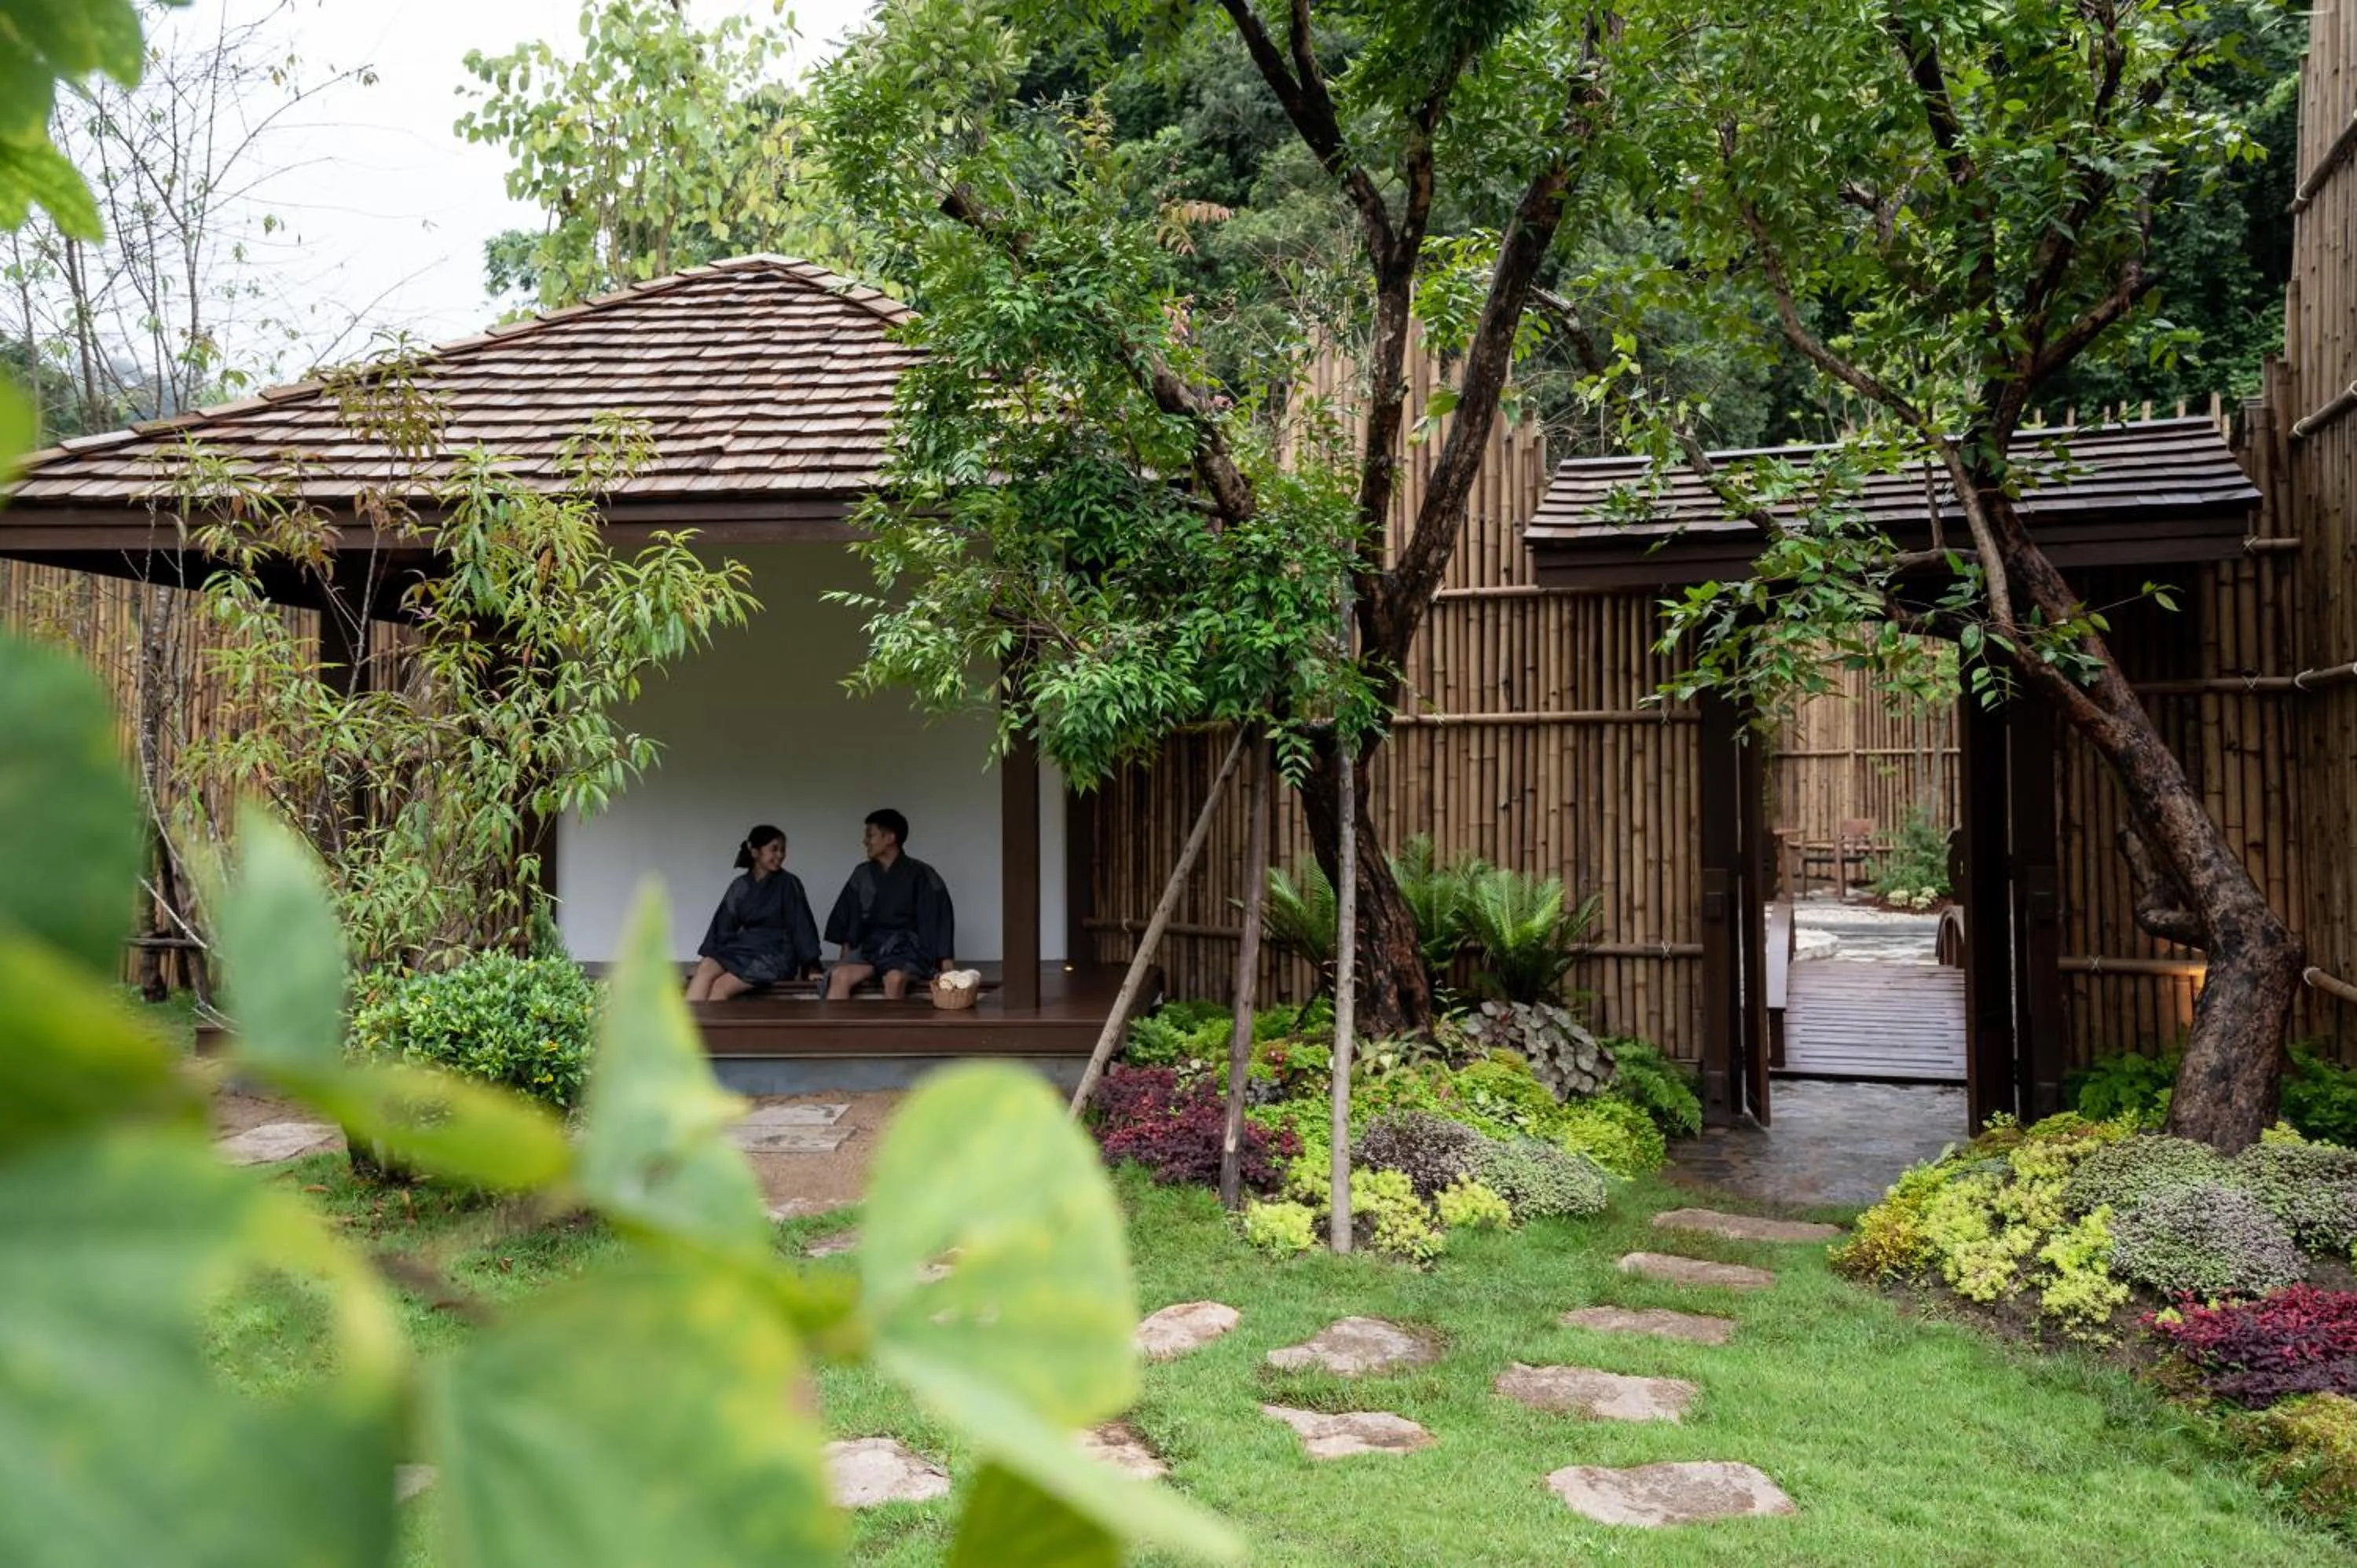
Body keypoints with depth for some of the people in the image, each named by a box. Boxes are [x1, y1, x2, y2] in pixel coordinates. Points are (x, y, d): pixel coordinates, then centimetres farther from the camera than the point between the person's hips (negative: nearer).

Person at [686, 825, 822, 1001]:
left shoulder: (788, 884, 1)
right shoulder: (740, 886, 12)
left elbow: (802, 925, -1)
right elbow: (724, 925, 12)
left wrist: (811, 966, -5)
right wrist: (707, 958, 1)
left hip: (774, 954, -4)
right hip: (741, 948, 4)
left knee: (721, 986, -26)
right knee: (705, 971, -27)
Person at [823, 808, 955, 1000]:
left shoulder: (920, 874, -3)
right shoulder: (862, 874, 9)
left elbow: (940, 917, -4)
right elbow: (848, 915, 19)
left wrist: (945, 962, -11)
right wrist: (846, 952, 10)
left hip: (907, 947, -3)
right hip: (870, 945, 4)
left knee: (895, 979, -38)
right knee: (839, 975, -29)